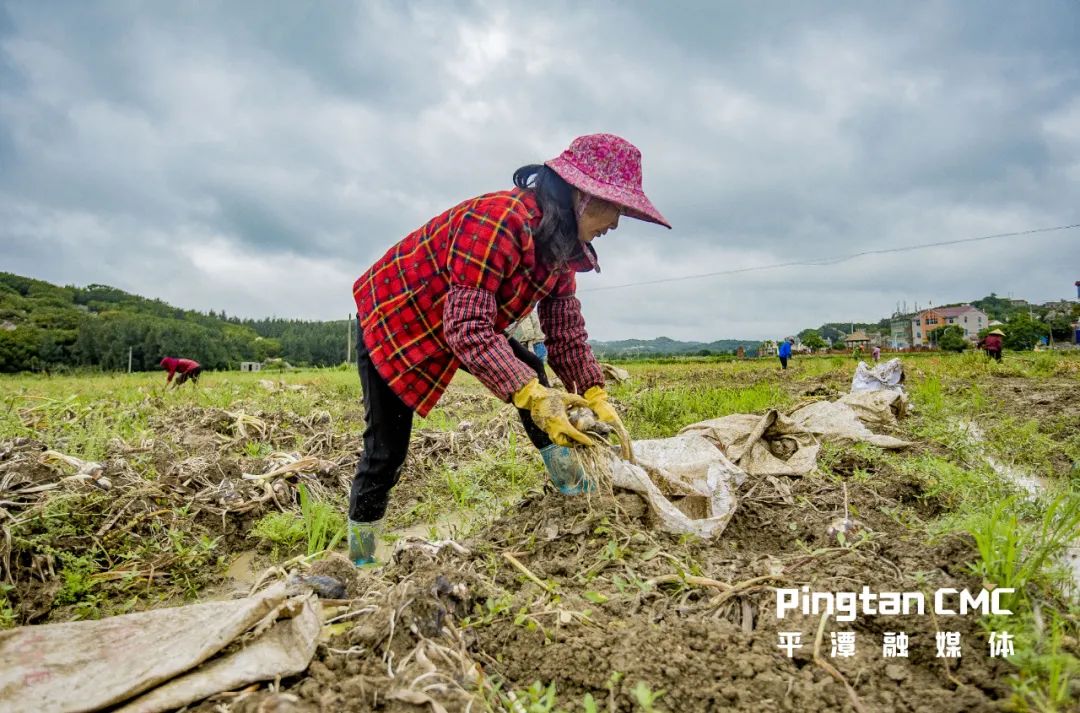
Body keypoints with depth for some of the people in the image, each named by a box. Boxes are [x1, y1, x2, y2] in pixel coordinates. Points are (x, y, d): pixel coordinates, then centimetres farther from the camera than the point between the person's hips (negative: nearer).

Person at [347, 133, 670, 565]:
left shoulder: (562, 245, -6)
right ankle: (360, 559, 14)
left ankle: (575, 490, 10)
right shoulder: (499, 221, -35)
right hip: (392, 318, -8)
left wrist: (596, 397, -12)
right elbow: (469, 329, -39)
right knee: (386, 449, -5)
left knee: (531, 374, -2)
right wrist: (531, 395, -44)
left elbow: (566, 334, -2)